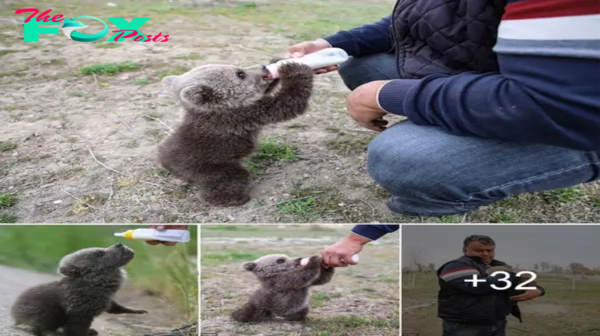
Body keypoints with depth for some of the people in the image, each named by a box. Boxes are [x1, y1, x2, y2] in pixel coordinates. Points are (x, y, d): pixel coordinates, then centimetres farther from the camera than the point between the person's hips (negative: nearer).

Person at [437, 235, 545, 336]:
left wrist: (537, 291, -8)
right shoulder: (456, 266, -13)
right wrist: (513, 275, -14)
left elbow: (529, 284, 20)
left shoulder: (500, 267, 13)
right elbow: (478, 285, -29)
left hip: (498, 325, 8)